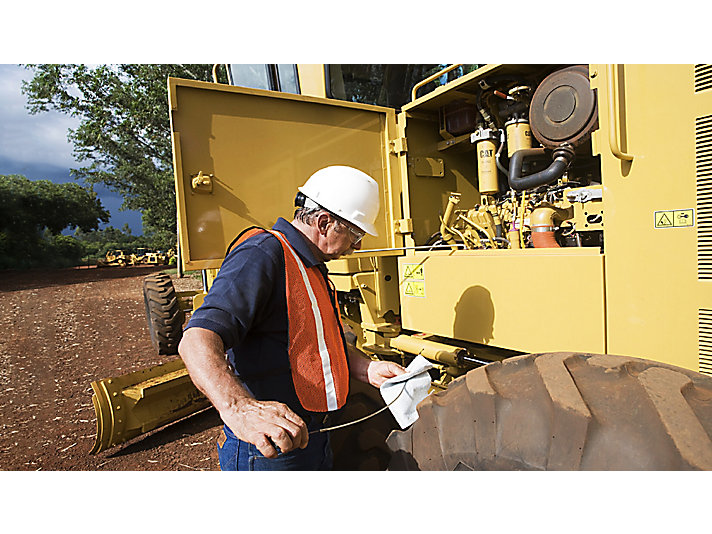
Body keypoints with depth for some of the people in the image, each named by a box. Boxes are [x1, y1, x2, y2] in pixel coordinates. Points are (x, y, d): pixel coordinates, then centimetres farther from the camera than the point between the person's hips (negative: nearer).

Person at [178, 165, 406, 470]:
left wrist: (368, 369, 3)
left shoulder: (313, 267, 13)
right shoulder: (261, 255, -19)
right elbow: (197, 341, -31)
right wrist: (238, 407, -48)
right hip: (267, 447, -9)